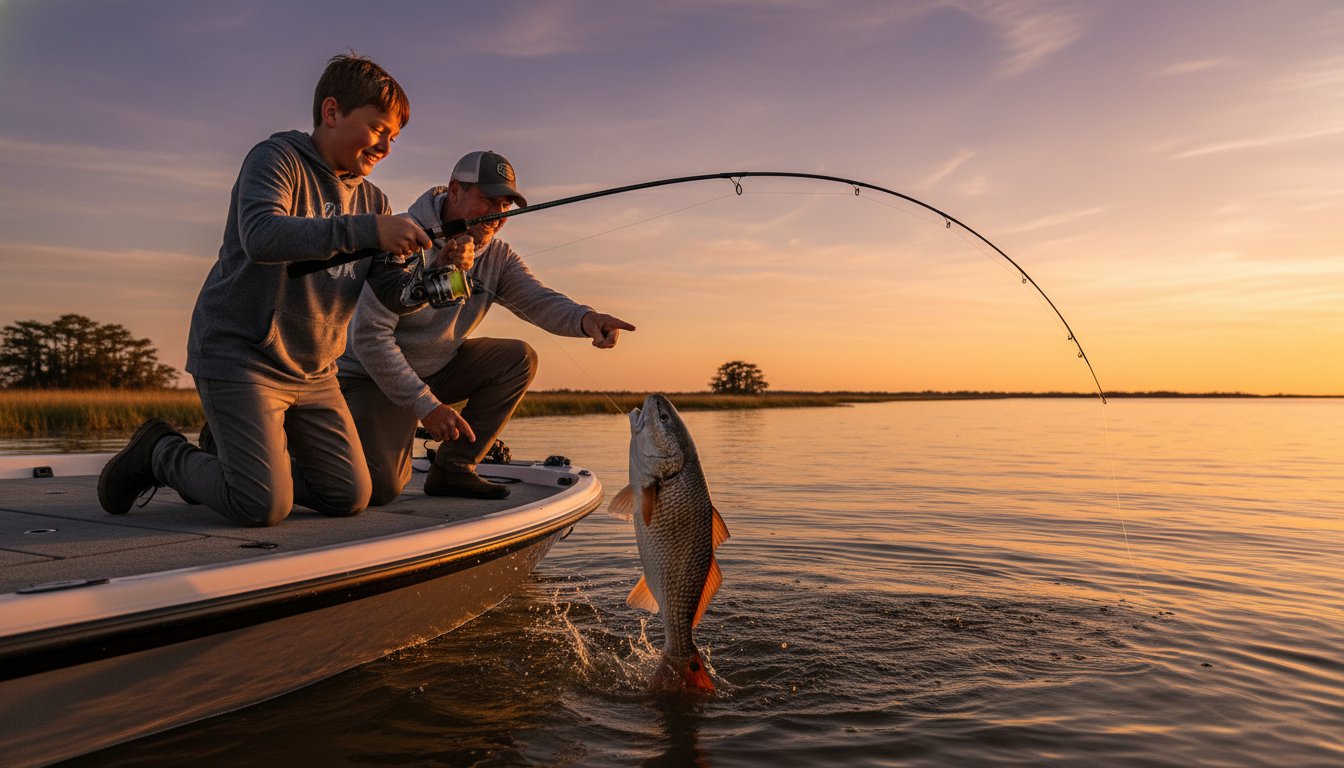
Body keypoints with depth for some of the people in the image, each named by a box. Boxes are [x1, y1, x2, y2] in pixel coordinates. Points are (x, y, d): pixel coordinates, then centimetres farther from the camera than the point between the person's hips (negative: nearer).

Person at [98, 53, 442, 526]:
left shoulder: (372, 201, 10)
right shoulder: (279, 159, -8)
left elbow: (396, 295, 1)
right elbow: (261, 237, -29)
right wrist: (367, 230, -37)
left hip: (313, 373, 7)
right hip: (240, 355, -7)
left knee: (350, 497, 4)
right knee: (264, 508, -14)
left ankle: (233, 461, 25)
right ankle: (160, 453, 14)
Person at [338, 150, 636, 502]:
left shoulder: (498, 257, -1)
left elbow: (538, 299, -18)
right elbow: (368, 335, -25)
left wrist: (585, 318, -42)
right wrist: (426, 406, -29)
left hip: (437, 368, 7)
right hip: (372, 376, -7)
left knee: (519, 358, -12)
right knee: (379, 489, -24)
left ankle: (452, 468, -4)